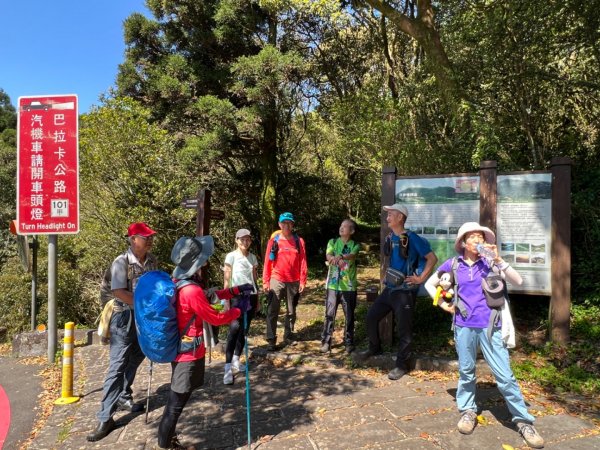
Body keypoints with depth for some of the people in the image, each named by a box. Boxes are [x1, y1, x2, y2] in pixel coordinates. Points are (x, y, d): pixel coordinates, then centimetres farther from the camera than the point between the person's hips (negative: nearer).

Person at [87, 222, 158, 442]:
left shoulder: (152, 260, 3)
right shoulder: (121, 262, -15)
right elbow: (118, 292, -22)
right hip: (125, 319, -6)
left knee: (134, 362, 18)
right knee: (117, 367, -4)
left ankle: (123, 397, 38)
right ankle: (105, 418, 4)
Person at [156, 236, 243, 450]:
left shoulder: (176, 282, 1)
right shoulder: (192, 291, -28)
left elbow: (205, 296, 11)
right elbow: (215, 318, -18)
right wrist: (239, 310, -4)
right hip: (189, 353, -10)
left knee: (175, 399, 23)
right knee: (177, 402, 5)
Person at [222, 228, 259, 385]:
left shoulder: (253, 257, 9)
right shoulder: (231, 256, -4)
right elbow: (227, 280, -5)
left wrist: (257, 299, 14)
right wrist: (226, 300, -10)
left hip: (251, 296, 5)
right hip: (236, 296, -5)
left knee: (244, 330, 7)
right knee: (234, 328, -15)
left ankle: (236, 361, 21)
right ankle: (228, 369, -13)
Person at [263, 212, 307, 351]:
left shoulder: (299, 241, 1)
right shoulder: (274, 240, -2)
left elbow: (302, 262, 2)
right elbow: (268, 261, -1)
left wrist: (302, 281, -2)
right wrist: (265, 281, -3)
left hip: (294, 281, 2)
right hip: (276, 280, -2)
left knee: (291, 311, 14)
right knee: (272, 311, -4)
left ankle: (288, 335, 29)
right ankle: (271, 340, 1)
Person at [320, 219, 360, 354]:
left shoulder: (355, 245, 1)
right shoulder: (333, 242, 6)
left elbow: (352, 255, -21)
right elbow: (328, 255, -13)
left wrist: (340, 257, -43)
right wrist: (334, 259, -38)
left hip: (349, 286, -1)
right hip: (333, 285, 1)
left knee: (349, 316, 7)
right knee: (329, 315, 4)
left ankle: (349, 342, 22)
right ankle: (326, 341, 15)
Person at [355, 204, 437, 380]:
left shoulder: (412, 238, -14)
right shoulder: (390, 238, 8)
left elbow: (432, 258, -13)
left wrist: (421, 279, -14)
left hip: (405, 291, -7)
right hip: (389, 288, 7)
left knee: (403, 329, 2)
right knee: (371, 317, 11)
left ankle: (401, 365, 16)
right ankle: (374, 348, 33)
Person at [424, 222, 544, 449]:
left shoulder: (490, 262, -2)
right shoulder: (453, 264, 1)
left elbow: (518, 281, -13)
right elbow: (429, 284, 13)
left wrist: (498, 260, -22)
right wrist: (444, 305, 5)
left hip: (490, 326, -1)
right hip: (464, 326, 1)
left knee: (505, 375, 0)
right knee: (466, 372, 12)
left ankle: (524, 421, 14)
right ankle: (467, 411, 30)